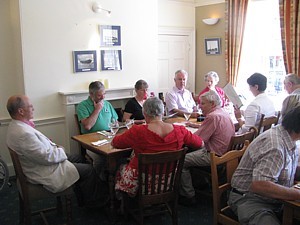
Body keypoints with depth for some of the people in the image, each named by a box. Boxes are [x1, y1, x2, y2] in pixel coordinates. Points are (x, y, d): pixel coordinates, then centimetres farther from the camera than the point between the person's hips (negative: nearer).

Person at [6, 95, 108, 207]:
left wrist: (55, 147, 2)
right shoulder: (23, 133, -32)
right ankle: (92, 200, 22)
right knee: (88, 169, -2)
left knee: (78, 159, 19)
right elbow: (47, 157, -29)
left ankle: (82, 198, 29)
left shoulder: (15, 126, 2)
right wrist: (60, 150, -10)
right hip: (45, 175, -11)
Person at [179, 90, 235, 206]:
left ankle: (189, 196, 2)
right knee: (191, 152, 24)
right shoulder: (223, 113, 9)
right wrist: (196, 125, 21)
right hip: (225, 153, 10)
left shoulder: (213, 116, -22)